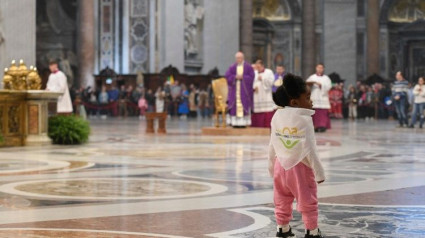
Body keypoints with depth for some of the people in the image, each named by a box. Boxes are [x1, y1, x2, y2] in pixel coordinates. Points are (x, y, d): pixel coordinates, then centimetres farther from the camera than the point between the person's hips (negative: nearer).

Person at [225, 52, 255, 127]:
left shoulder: (248, 67, 4)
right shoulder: (232, 67, 11)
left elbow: (251, 77, -3)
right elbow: (227, 76, 2)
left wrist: (242, 77, -12)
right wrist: (235, 77, -12)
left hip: (245, 90, -2)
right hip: (234, 89, 2)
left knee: (244, 106, -7)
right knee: (234, 106, -4)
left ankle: (244, 122, -6)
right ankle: (235, 123, -3)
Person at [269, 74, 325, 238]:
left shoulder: (277, 116, -3)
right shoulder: (304, 119, -21)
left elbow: (272, 145, 3)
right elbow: (309, 149, -19)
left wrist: (272, 167, 16)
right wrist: (319, 171, -9)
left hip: (281, 164, 6)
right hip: (300, 166, -6)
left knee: (282, 200, 19)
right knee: (308, 201, 10)